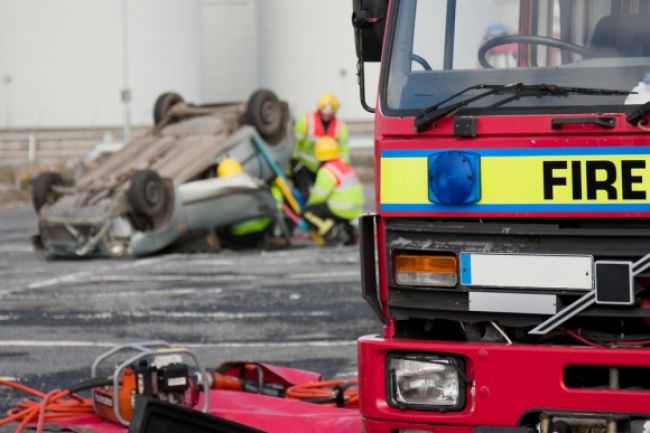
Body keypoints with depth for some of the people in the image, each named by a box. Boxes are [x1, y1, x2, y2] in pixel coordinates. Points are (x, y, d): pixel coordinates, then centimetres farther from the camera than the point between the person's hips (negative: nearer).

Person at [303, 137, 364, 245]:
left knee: (307, 212, 1)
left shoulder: (327, 171, -12)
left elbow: (319, 195, -13)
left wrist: (309, 203, 10)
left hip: (341, 211, -8)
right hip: (356, 211, 8)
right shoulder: (346, 166, 15)